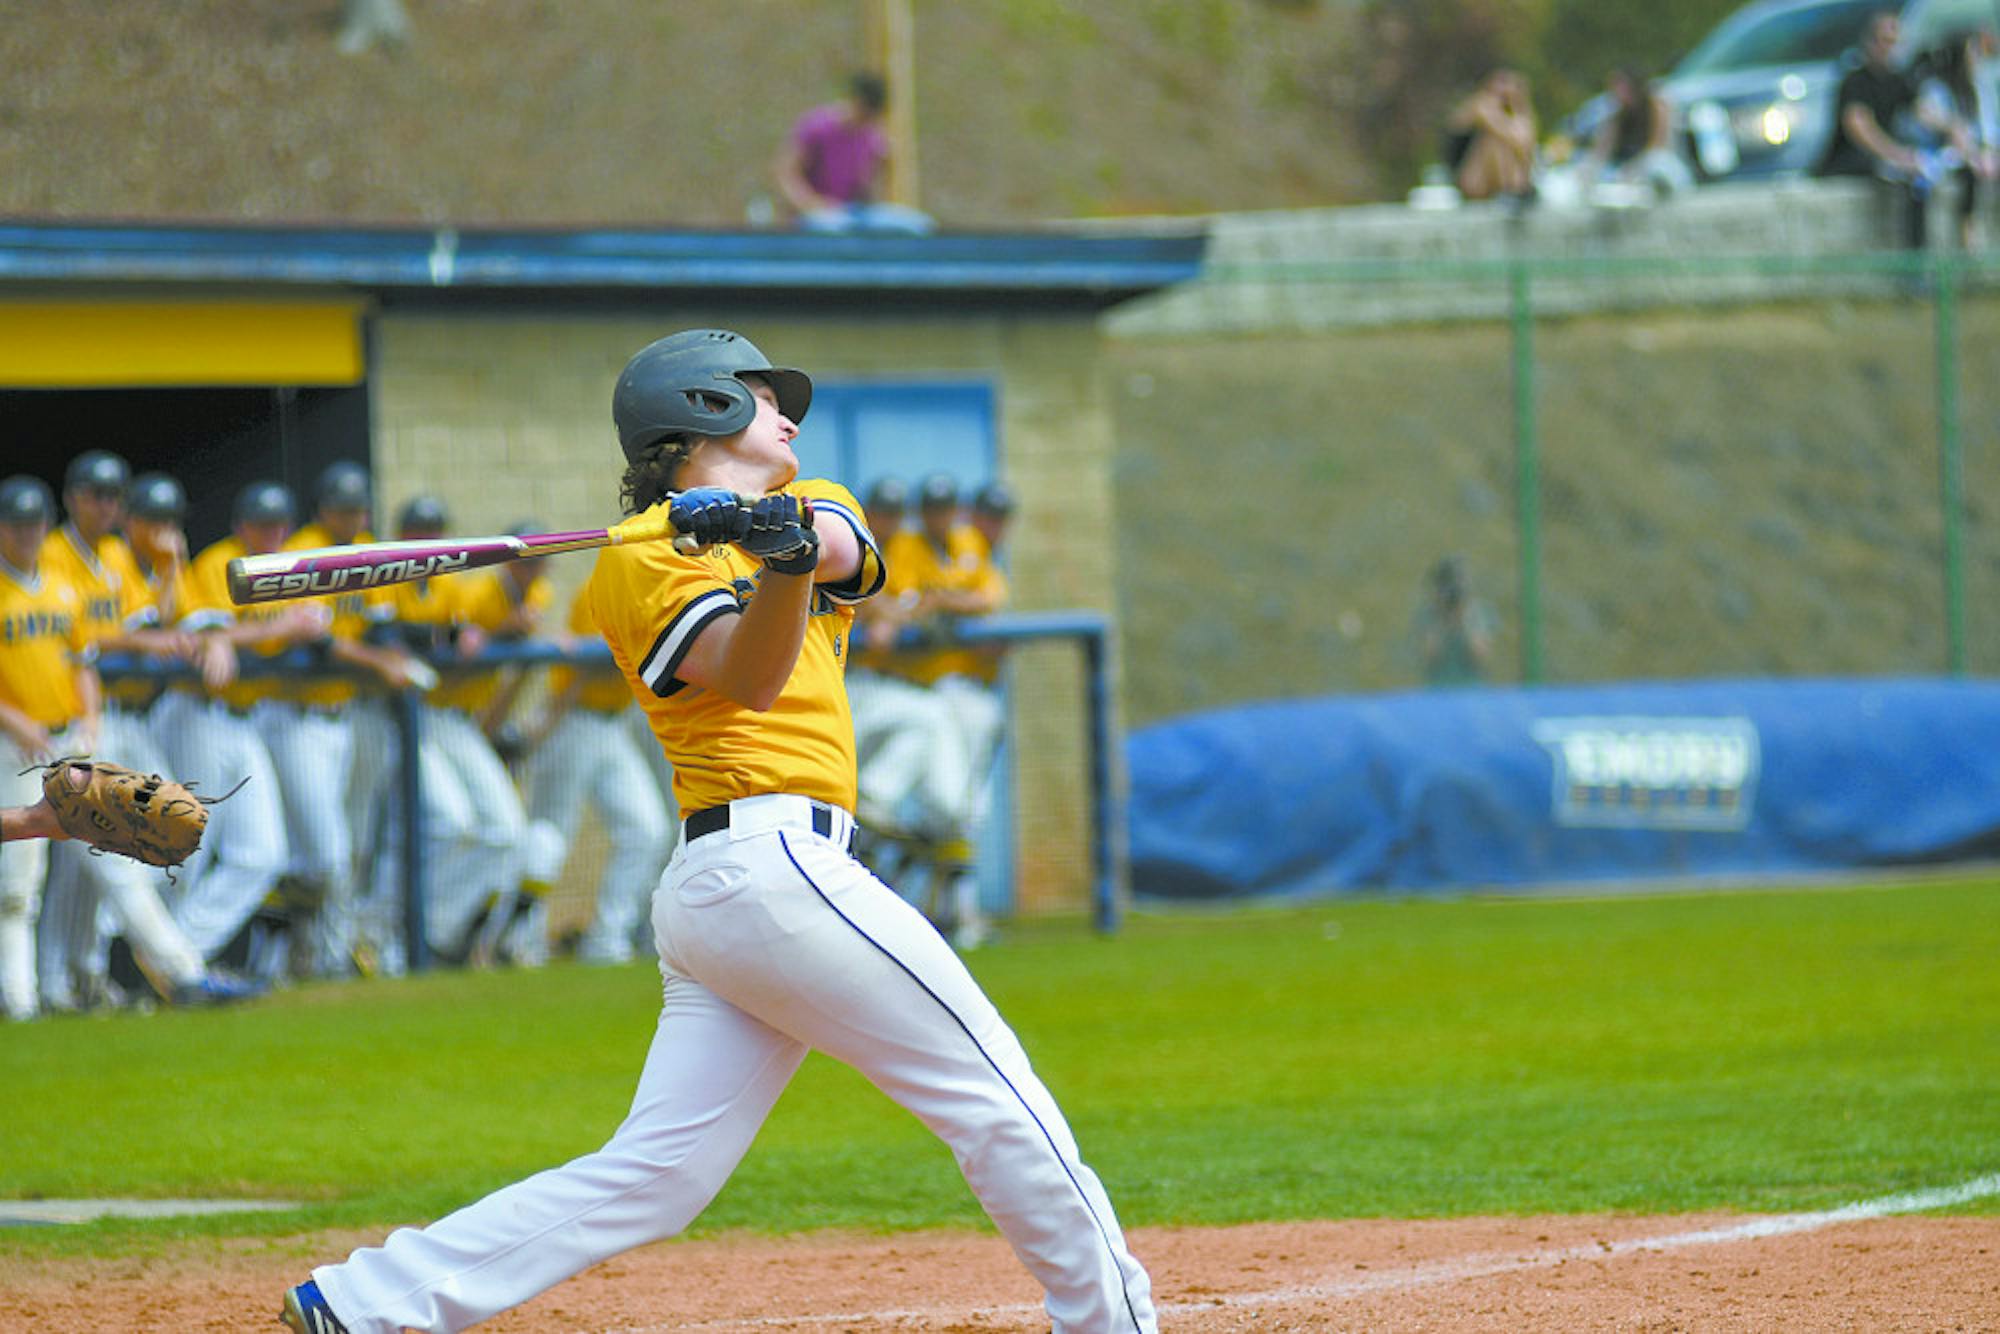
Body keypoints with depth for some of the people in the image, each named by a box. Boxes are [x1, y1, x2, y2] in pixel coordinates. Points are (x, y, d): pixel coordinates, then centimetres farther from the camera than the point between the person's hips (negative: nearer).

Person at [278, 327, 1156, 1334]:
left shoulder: (812, 510, 22)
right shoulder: (639, 561, 1)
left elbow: (840, 549, -3)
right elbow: (749, 677, -15)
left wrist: (796, 542, -24)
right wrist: (781, 564, -32)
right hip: (772, 861, -8)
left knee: (650, 1176, 2)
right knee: (995, 1095, -4)